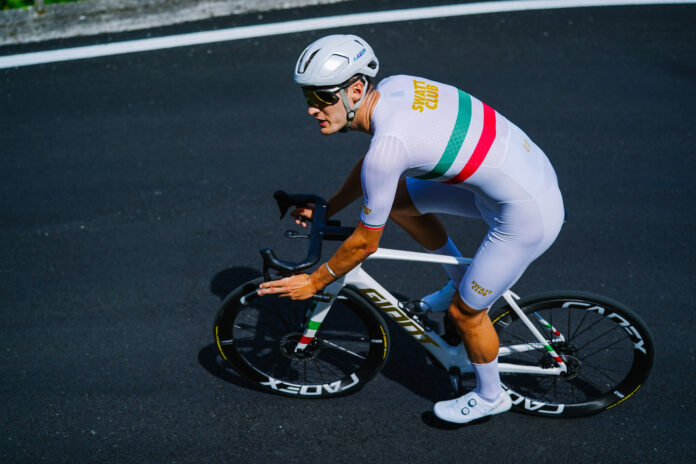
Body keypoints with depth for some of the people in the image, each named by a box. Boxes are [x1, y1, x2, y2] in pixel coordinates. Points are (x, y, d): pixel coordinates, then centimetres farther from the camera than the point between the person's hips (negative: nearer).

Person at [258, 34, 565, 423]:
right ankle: (463, 280, 29)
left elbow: (366, 242, -16)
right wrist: (328, 208, 21)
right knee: (397, 199, 13)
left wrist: (314, 282, -2)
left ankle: (490, 396, 36)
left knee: (464, 311, 9)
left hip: (529, 215, -9)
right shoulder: (394, 86, -3)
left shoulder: (388, 145, -27)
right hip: (529, 168, 9)